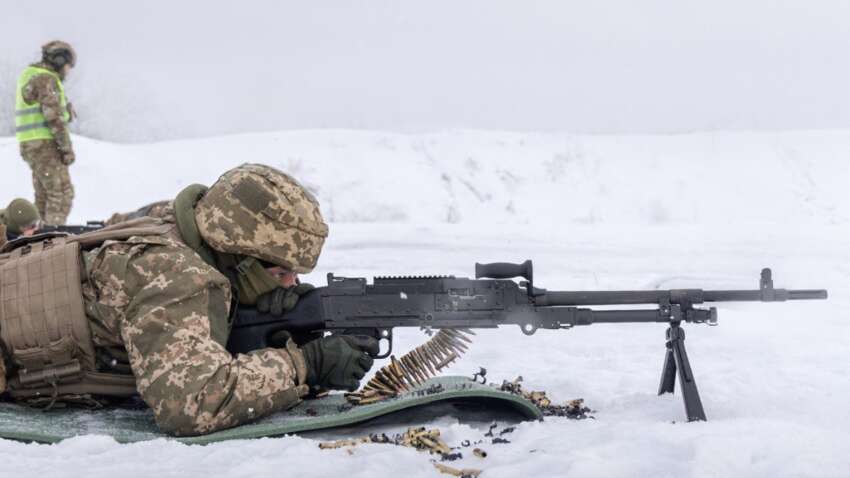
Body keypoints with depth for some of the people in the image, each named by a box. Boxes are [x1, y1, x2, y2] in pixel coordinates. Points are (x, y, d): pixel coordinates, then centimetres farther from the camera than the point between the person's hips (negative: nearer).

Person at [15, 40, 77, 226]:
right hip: (45, 144, -10)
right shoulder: (46, 80, -13)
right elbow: (54, 117, -20)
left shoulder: (30, 75, 19)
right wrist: (68, 148, -17)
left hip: (32, 145, 10)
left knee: (45, 196, 12)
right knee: (62, 193, -11)